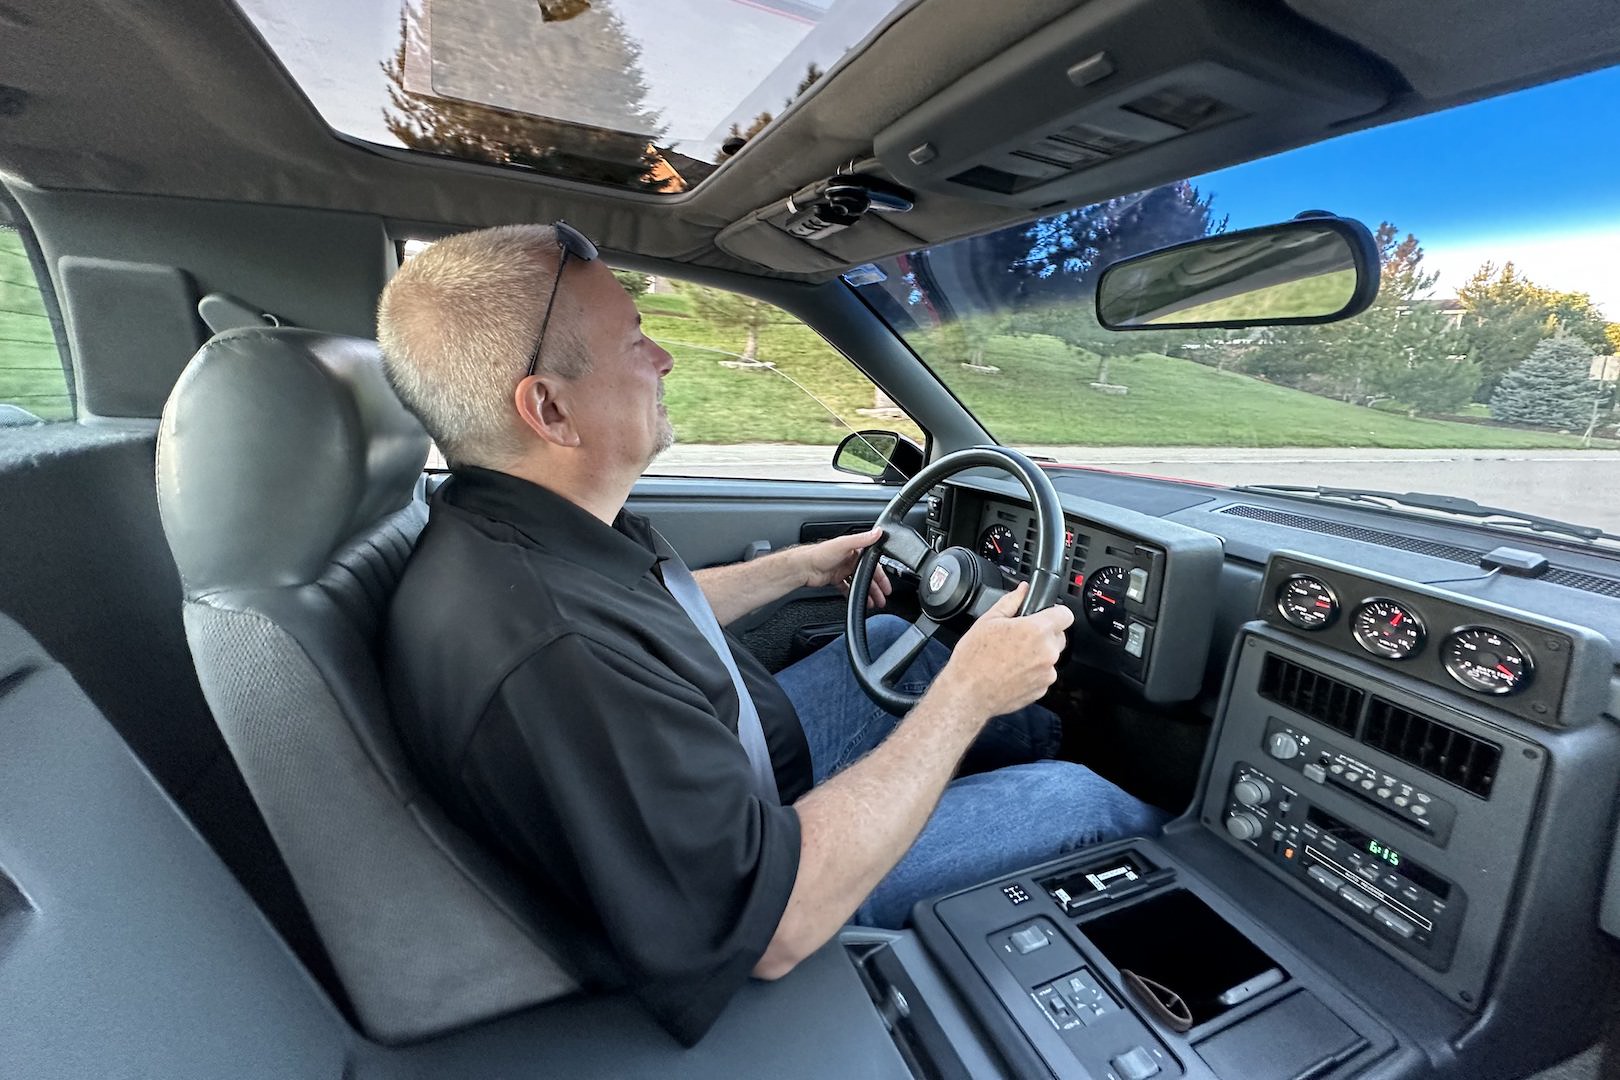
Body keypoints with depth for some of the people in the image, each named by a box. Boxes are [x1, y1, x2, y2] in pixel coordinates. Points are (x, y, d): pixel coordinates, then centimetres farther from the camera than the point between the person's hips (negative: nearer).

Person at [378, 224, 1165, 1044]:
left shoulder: (515, 519, -10)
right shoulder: (539, 660, -41)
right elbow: (777, 925, -34)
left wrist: (800, 567, 9)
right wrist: (967, 693, -28)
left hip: (737, 763, 8)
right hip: (771, 898, -7)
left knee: (888, 640, 19)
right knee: (1074, 797, 0)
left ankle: (1041, 733, 44)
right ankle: (1164, 850, 36)